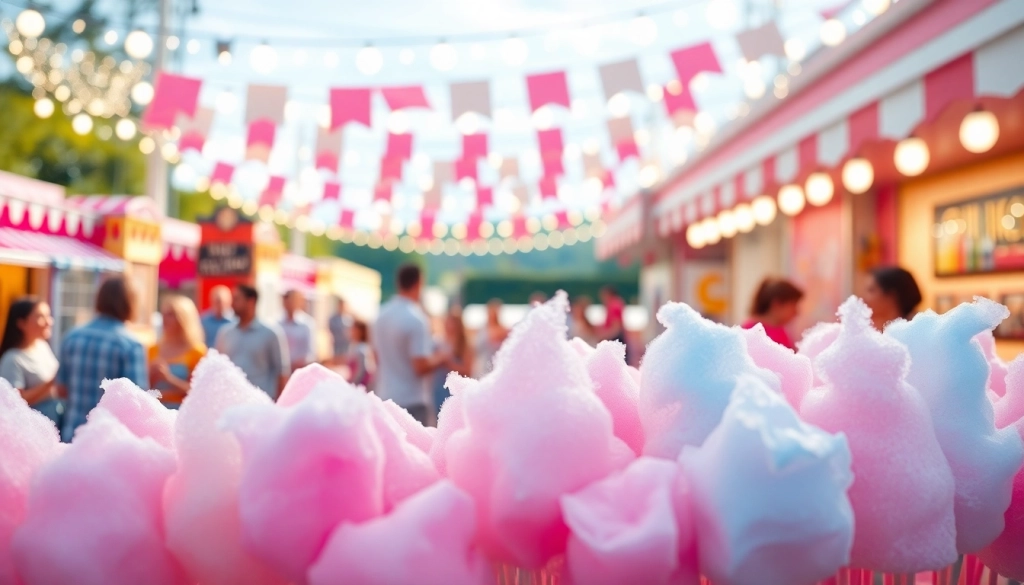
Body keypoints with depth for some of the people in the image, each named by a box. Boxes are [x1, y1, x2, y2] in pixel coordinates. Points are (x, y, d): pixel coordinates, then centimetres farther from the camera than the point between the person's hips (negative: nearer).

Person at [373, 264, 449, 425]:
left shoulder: (383, 314, 5)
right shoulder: (416, 318, -19)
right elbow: (421, 366, -20)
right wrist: (440, 358, -3)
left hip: (386, 397, 8)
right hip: (411, 401, -8)